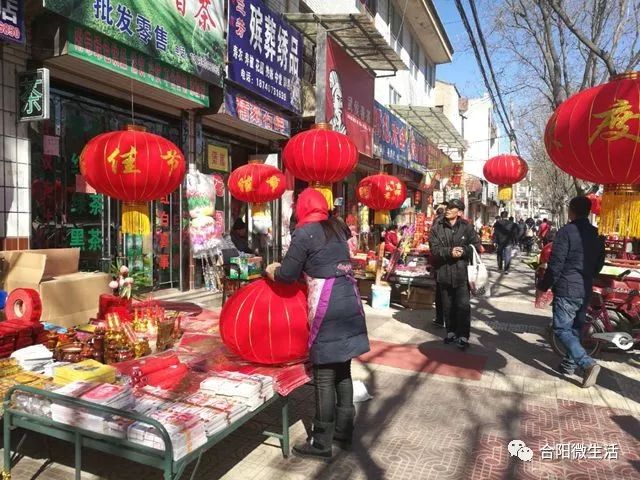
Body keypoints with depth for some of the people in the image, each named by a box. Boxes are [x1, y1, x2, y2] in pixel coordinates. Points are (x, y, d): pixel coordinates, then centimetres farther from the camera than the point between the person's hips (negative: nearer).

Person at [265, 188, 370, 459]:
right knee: (342, 369, 16)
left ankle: (321, 443, 12)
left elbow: (288, 275, -7)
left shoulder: (305, 233, -7)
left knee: (324, 375, 1)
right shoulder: (337, 227, 12)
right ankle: (343, 429, 29)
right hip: (349, 299, 7)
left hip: (327, 306, -7)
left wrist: (273, 271, 13)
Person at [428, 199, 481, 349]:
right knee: (447, 306, 13)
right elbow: (434, 249, -7)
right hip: (444, 272, 2)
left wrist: (463, 251, -17)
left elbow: (476, 245, 0)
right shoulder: (437, 227, 0)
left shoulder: (466, 227, 0)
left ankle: (463, 336, 7)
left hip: (462, 272, -2)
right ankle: (451, 332, 28)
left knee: (463, 305, -3)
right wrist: (449, 252, -21)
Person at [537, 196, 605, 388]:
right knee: (575, 329, 17)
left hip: (566, 289, -7)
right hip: (585, 290, 7)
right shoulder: (596, 234, 7)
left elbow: (556, 264, -17)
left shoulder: (566, 231, -15)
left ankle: (587, 363, -15)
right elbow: (599, 264, 17)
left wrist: (543, 286, -7)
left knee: (561, 329, -2)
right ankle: (569, 365, 26)